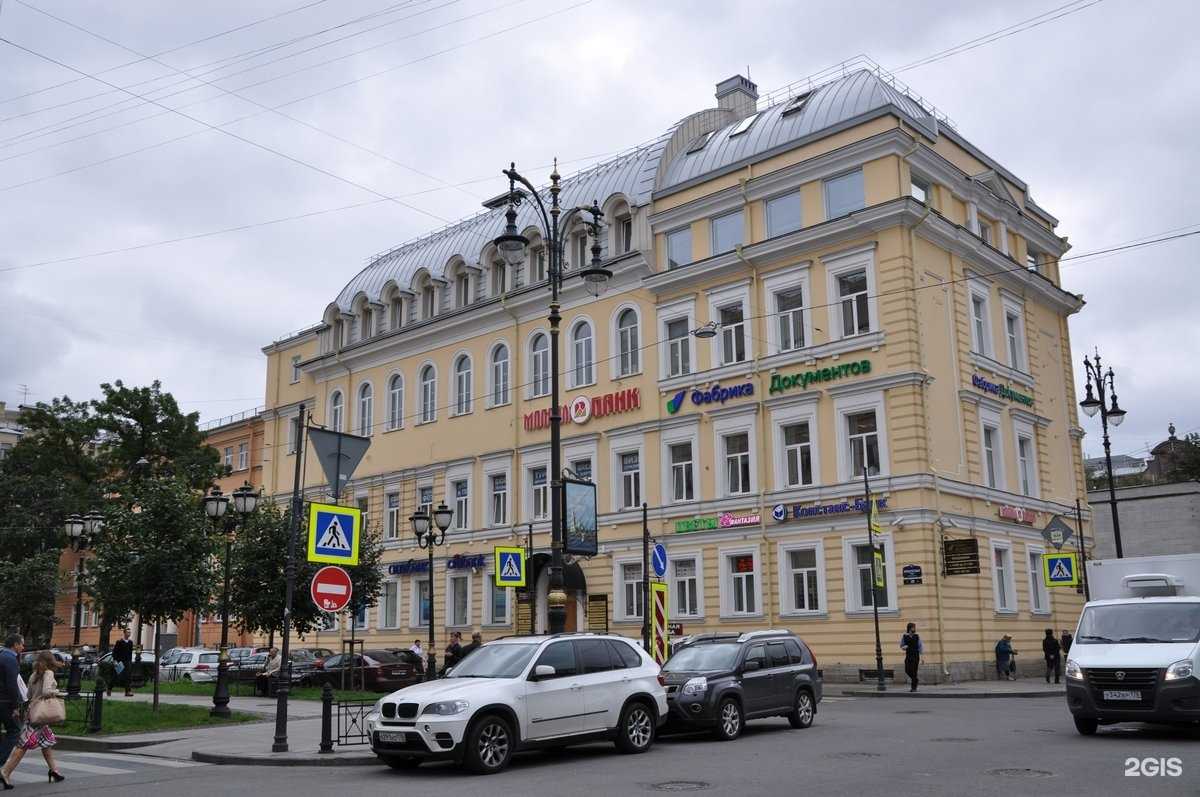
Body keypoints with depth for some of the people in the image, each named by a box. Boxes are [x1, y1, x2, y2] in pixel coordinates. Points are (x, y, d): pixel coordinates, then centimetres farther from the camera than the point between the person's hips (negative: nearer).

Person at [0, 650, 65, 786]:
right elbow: (46, 691, -22)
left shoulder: (33, 676, 11)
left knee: (47, 740, 15)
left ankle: (54, 770, 21)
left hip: (31, 710, 8)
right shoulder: (48, 673, -11)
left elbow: (29, 695, 14)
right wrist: (57, 692, -6)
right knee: (25, 743, -6)